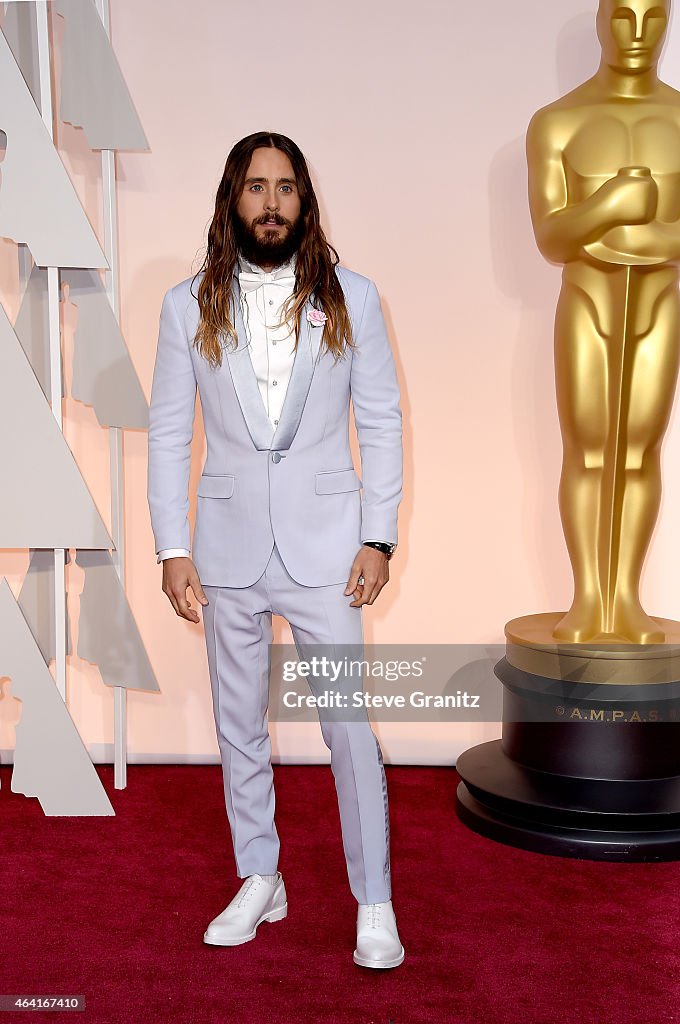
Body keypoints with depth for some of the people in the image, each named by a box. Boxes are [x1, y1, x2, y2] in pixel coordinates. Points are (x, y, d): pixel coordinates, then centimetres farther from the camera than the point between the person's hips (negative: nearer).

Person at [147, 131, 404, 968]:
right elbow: (167, 433, 4)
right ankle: (259, 883, 29)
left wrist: (378, 538, -5)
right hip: (229, 545, 2)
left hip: (323, 543, -2)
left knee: (349, 725, -2)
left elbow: (381, 422, 2)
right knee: (238, 726, 12)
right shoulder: (188, 307, 4)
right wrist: (172, 548, -2)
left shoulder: (350, 299, 1)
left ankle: (375, 904, 12)